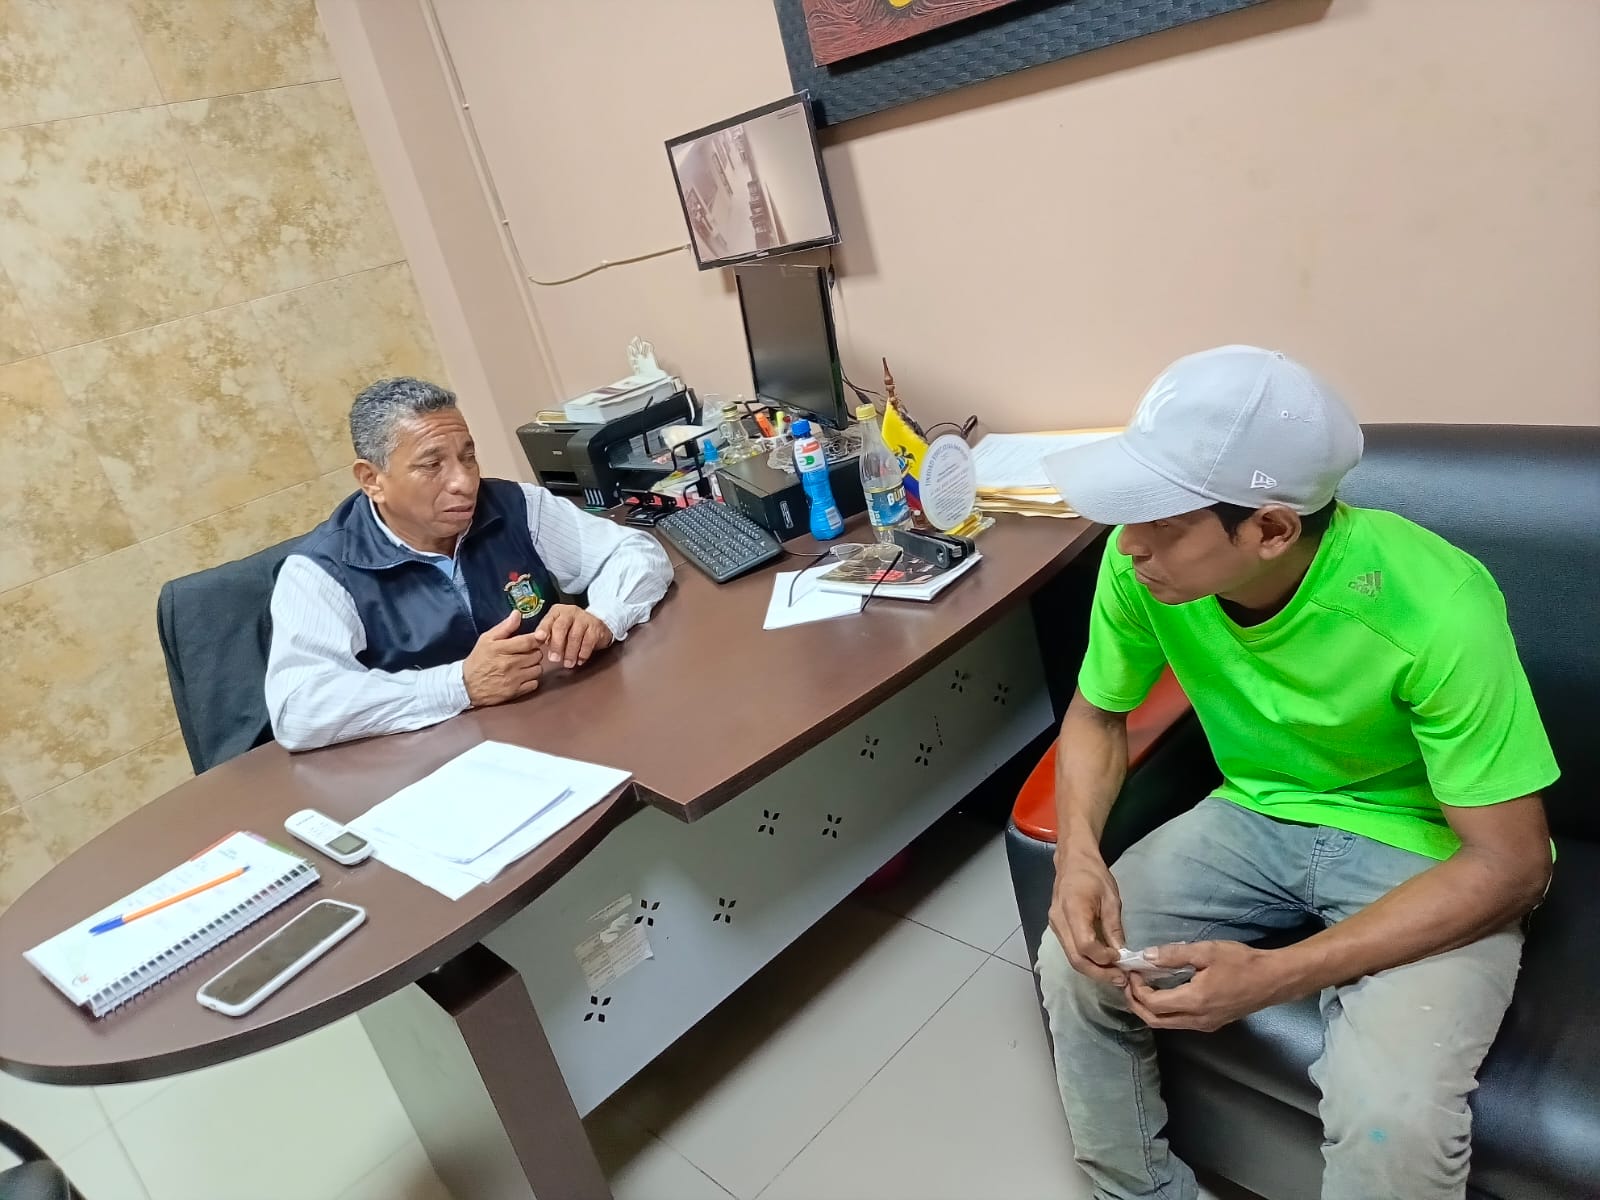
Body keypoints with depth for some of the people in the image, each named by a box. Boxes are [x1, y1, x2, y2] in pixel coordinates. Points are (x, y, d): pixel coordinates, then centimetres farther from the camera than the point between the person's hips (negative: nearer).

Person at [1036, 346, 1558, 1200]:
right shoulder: (1138, 563, -20)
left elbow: (1510, 865, -21)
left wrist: (1278, 975, -29)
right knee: (1075, 964, -11)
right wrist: (1078, 850, -20)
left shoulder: (1436, 611, -31)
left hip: (1426, 851, -4)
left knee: (1391, 1121, -26)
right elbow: (1098, 714, -1)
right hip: (1258, 814, 4)